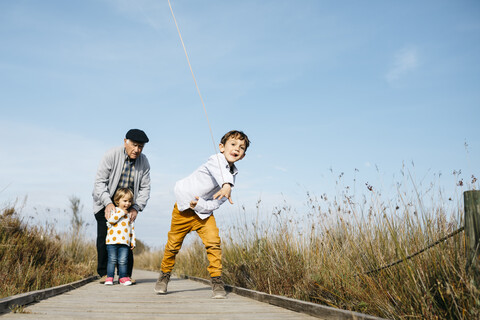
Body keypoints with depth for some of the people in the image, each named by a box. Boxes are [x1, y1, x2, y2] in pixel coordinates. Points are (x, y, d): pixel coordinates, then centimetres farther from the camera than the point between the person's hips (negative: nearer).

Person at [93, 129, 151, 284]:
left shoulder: (144, 162, -8)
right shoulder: (111, 155, -19)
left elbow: (145, 188, -3)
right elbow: (100, 181, -18)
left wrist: (136, 207, -16)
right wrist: (107, 203, -29)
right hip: (106, 203, -2)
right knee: (104, 237, -7)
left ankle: (126, 274, 4)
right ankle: (104, 273, 3)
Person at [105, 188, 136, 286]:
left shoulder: (129, 214, 17)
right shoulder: (114, 210, 3)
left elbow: (132, 229, 19)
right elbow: (111, 220, -17)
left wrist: (133, 242, 13)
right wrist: (122, 213, -11)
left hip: (125, 243, 3)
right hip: (112, 241, -3)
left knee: (123, 261, 0)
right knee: (112, 260, -1)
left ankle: (123, 277, 7)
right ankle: (109, 277, 6)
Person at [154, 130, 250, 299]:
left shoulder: (232, 175, -4)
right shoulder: (216, 159, -19)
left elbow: (216, 204, -9)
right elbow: (220, 171, -46)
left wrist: (199, 204, -25)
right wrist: (226, 185, -66)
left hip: (204, 211, 4)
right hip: (183, 208, -3)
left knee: (213, 243, -15)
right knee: (173, 244, 6)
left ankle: (217, 281, -5)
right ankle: (164, 274, 30)